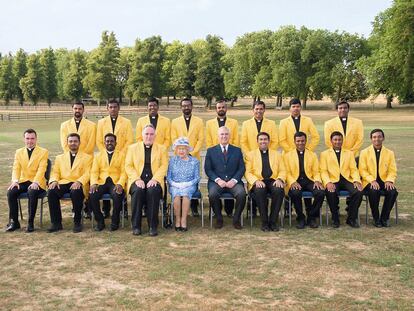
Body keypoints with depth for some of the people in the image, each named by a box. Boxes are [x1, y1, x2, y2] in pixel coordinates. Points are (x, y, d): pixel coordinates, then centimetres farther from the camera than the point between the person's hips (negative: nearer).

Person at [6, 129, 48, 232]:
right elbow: (16, 168, 5)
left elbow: (41, 169, -9)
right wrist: (15, 181, -15)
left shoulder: (43, 152, 3)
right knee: (11, 192, -25)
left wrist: (35, 182, -25)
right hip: (23, 181, 4)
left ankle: (30, 222, -24)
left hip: (36, 183, -4)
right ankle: (14, 221, -12)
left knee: (32, 192, -36)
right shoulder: (19, 152, 15)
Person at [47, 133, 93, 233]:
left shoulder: (87, 157, 15)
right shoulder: (60, 157, 25)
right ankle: (56, 223, -18)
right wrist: (54, 181, -6)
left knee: (75, 192, -38)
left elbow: (87, 173, 2)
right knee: (51, 192, -29)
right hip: (63, 183, 3)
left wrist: (79, 182, -18)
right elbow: (55, 172, 18)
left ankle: (77, 222, -22)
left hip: (79, 184, -3)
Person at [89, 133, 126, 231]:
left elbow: (124, 172, 3)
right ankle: (100, 221, -8)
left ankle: (115, 221, -12)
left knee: (118, 196, -34)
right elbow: (94, 172, 10)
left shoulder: (121, 155, 14)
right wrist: (94, 183, -10)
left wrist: (120, 184, -16)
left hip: (116, 183, -2)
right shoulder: (98, 156, 20)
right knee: (92, 196, -28)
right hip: (102, 182, 2)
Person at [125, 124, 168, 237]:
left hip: (153, 180, 0)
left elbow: (164, 166, 3)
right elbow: (128, 166, 7)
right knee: (138, 191, -33)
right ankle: (136, 226, -22)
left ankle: (153, 226, -24)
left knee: (153, 191, -34)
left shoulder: (161, 149, 15)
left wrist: (154, 179, -13)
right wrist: (137, 179, -10)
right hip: (138, 180, 1)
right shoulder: (132, 148, 16)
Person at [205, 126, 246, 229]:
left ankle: (236, 219, -8)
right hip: (217, 181, 0)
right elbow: (207, 169, 5)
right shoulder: (211, 151, 13)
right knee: (212, 194, -33)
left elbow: (242, 168, 8)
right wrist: (218, 180, -12)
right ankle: (219, 219, -9)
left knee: (241, 194, -30)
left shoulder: (237, 150, 15)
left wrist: (234, 180, -10)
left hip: (233, 181, 1)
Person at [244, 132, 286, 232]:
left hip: (273, 181, 2)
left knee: (279, 191, -33)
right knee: (259, 191, -36)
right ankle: (264, 222, -24)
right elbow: (248, 172, 5)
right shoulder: (251, 154, 16)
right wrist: (256, 181, -15)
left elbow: (282, 171, 14)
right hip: (258, 182, -1)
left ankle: (273, 221, -20)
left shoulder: (277, 154, 22)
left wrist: (279, 179, -9)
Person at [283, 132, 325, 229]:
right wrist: (293, 182, -15)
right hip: (295, 181, -2)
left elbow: (316, 172, 13)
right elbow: (287, 172, 5)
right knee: (295, 193, -36)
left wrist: (317, 181, -9)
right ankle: (300, 218, -11)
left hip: (309, 180, 2)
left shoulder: (313, 155, 18)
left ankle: (311, 217, -5)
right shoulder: (287, 155, 13)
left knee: (321, 192, -29)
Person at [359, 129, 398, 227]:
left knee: (393, 192, -30)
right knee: (374, 191, -35)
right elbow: (362, 170, -2)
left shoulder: (389, 153, 10)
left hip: (384, 181, 2)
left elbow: (392, 171, 6)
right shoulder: (364, 152, 4)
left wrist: (389, 180, -15)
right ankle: (376, 218, -14)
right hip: (370, 182, -2)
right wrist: (372, 180, -19)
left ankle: (384, 218, -9)